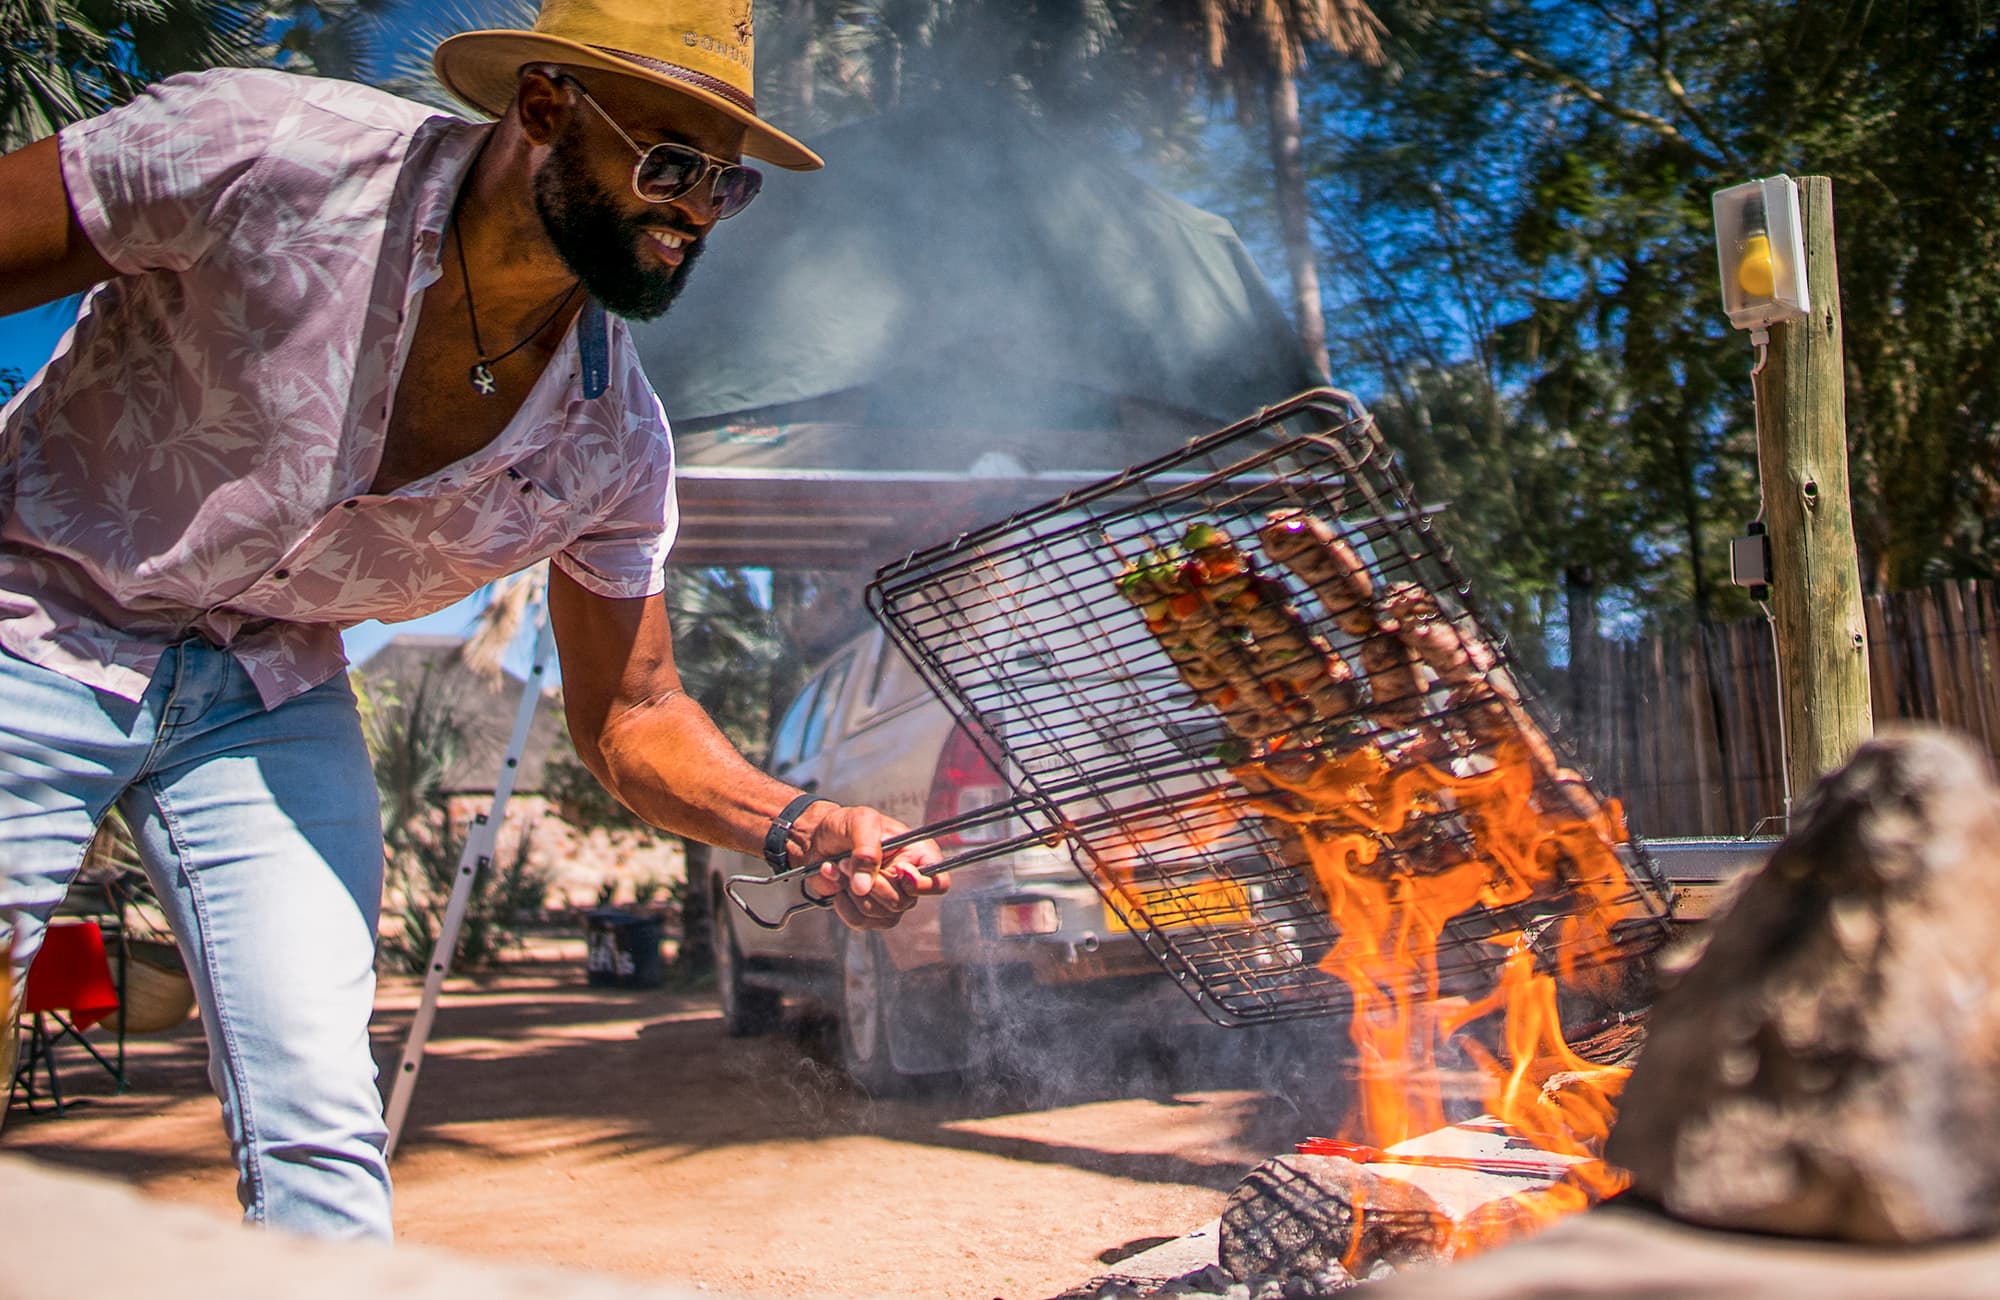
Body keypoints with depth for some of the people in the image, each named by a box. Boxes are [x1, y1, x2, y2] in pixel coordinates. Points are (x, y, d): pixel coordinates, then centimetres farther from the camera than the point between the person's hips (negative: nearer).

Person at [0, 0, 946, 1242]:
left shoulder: (612, 441, -12)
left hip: (273, 689, 3)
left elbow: (630, 715, -3)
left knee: (324, 1149, -6)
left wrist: (801, 825, -22)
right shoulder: (262, 157, -25)